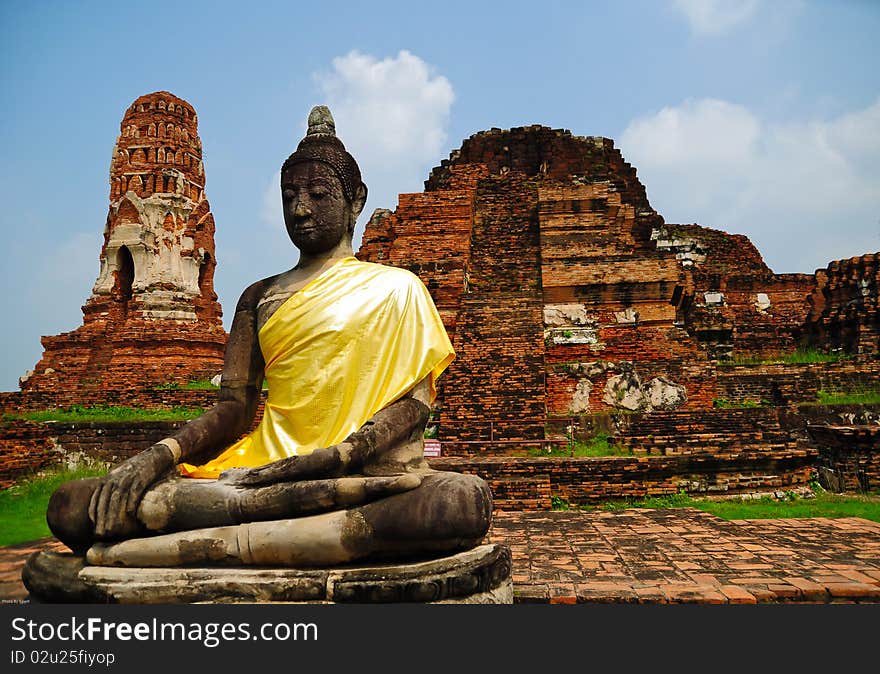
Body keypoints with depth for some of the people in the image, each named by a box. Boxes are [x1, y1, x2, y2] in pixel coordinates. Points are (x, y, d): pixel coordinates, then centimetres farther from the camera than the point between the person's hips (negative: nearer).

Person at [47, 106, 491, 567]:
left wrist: (336, 456, -17)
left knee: (468, 500, -37)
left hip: (369, 472, -2)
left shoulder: (395, 287, 12)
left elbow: (415, 401, 0)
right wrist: (159, 454, -9)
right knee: (70, 506, -19)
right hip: (265, 467, 3)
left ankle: (221, 543, -33)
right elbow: (233, 408, 12)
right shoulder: (259, 298, 22)